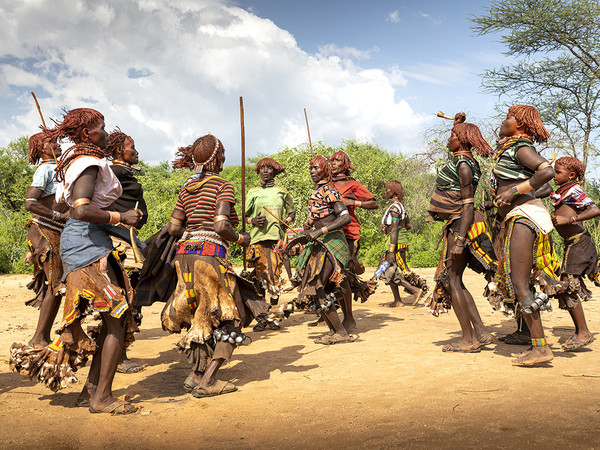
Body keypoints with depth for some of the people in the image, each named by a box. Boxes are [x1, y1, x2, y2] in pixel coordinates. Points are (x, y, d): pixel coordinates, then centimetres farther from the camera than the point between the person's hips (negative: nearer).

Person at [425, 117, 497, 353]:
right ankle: (481, 332, 12)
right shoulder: (459, 161, 16)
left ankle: (468, 338, -2)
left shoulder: (463, 165, -13)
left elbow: (468, 205, -19)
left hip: (461, 225, -10)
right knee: (453, 281, 11)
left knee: (451, 280, -7)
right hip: (455, 225, 10)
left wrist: (460, 239, -24)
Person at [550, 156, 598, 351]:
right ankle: (579, 331, 23)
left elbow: (596, 210, -23)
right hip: (572, 243, 10)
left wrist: (568, 219, -27)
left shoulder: (574, 190, -12)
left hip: (578, 242, -10)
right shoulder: (562, 192, 14)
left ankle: (584, 333, -2)